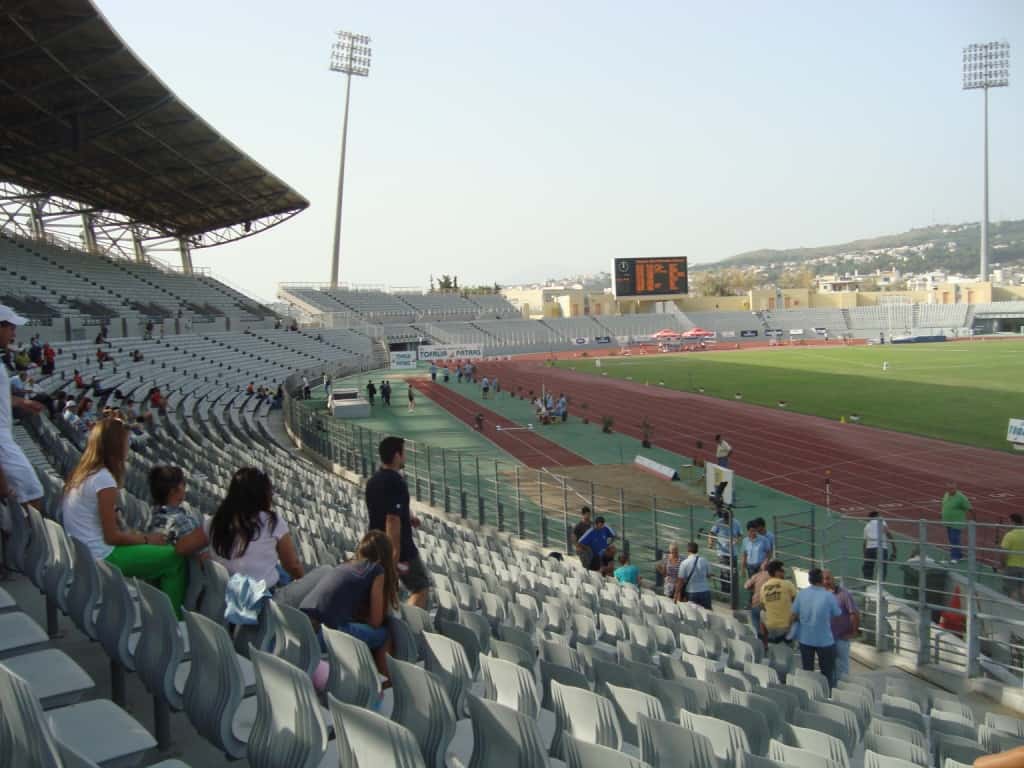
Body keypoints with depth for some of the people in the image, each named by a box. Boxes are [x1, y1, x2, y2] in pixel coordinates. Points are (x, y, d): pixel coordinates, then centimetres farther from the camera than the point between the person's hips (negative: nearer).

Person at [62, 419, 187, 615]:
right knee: (176, 559, -7)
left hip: (82, 552, 9)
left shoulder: (81, 473, 8)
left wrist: (138, 534, 7)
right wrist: (147, 539, -4)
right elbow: (112, 536, -17)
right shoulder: (104, 479, -19)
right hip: (101, 558, -9)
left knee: (162, 550, 19)